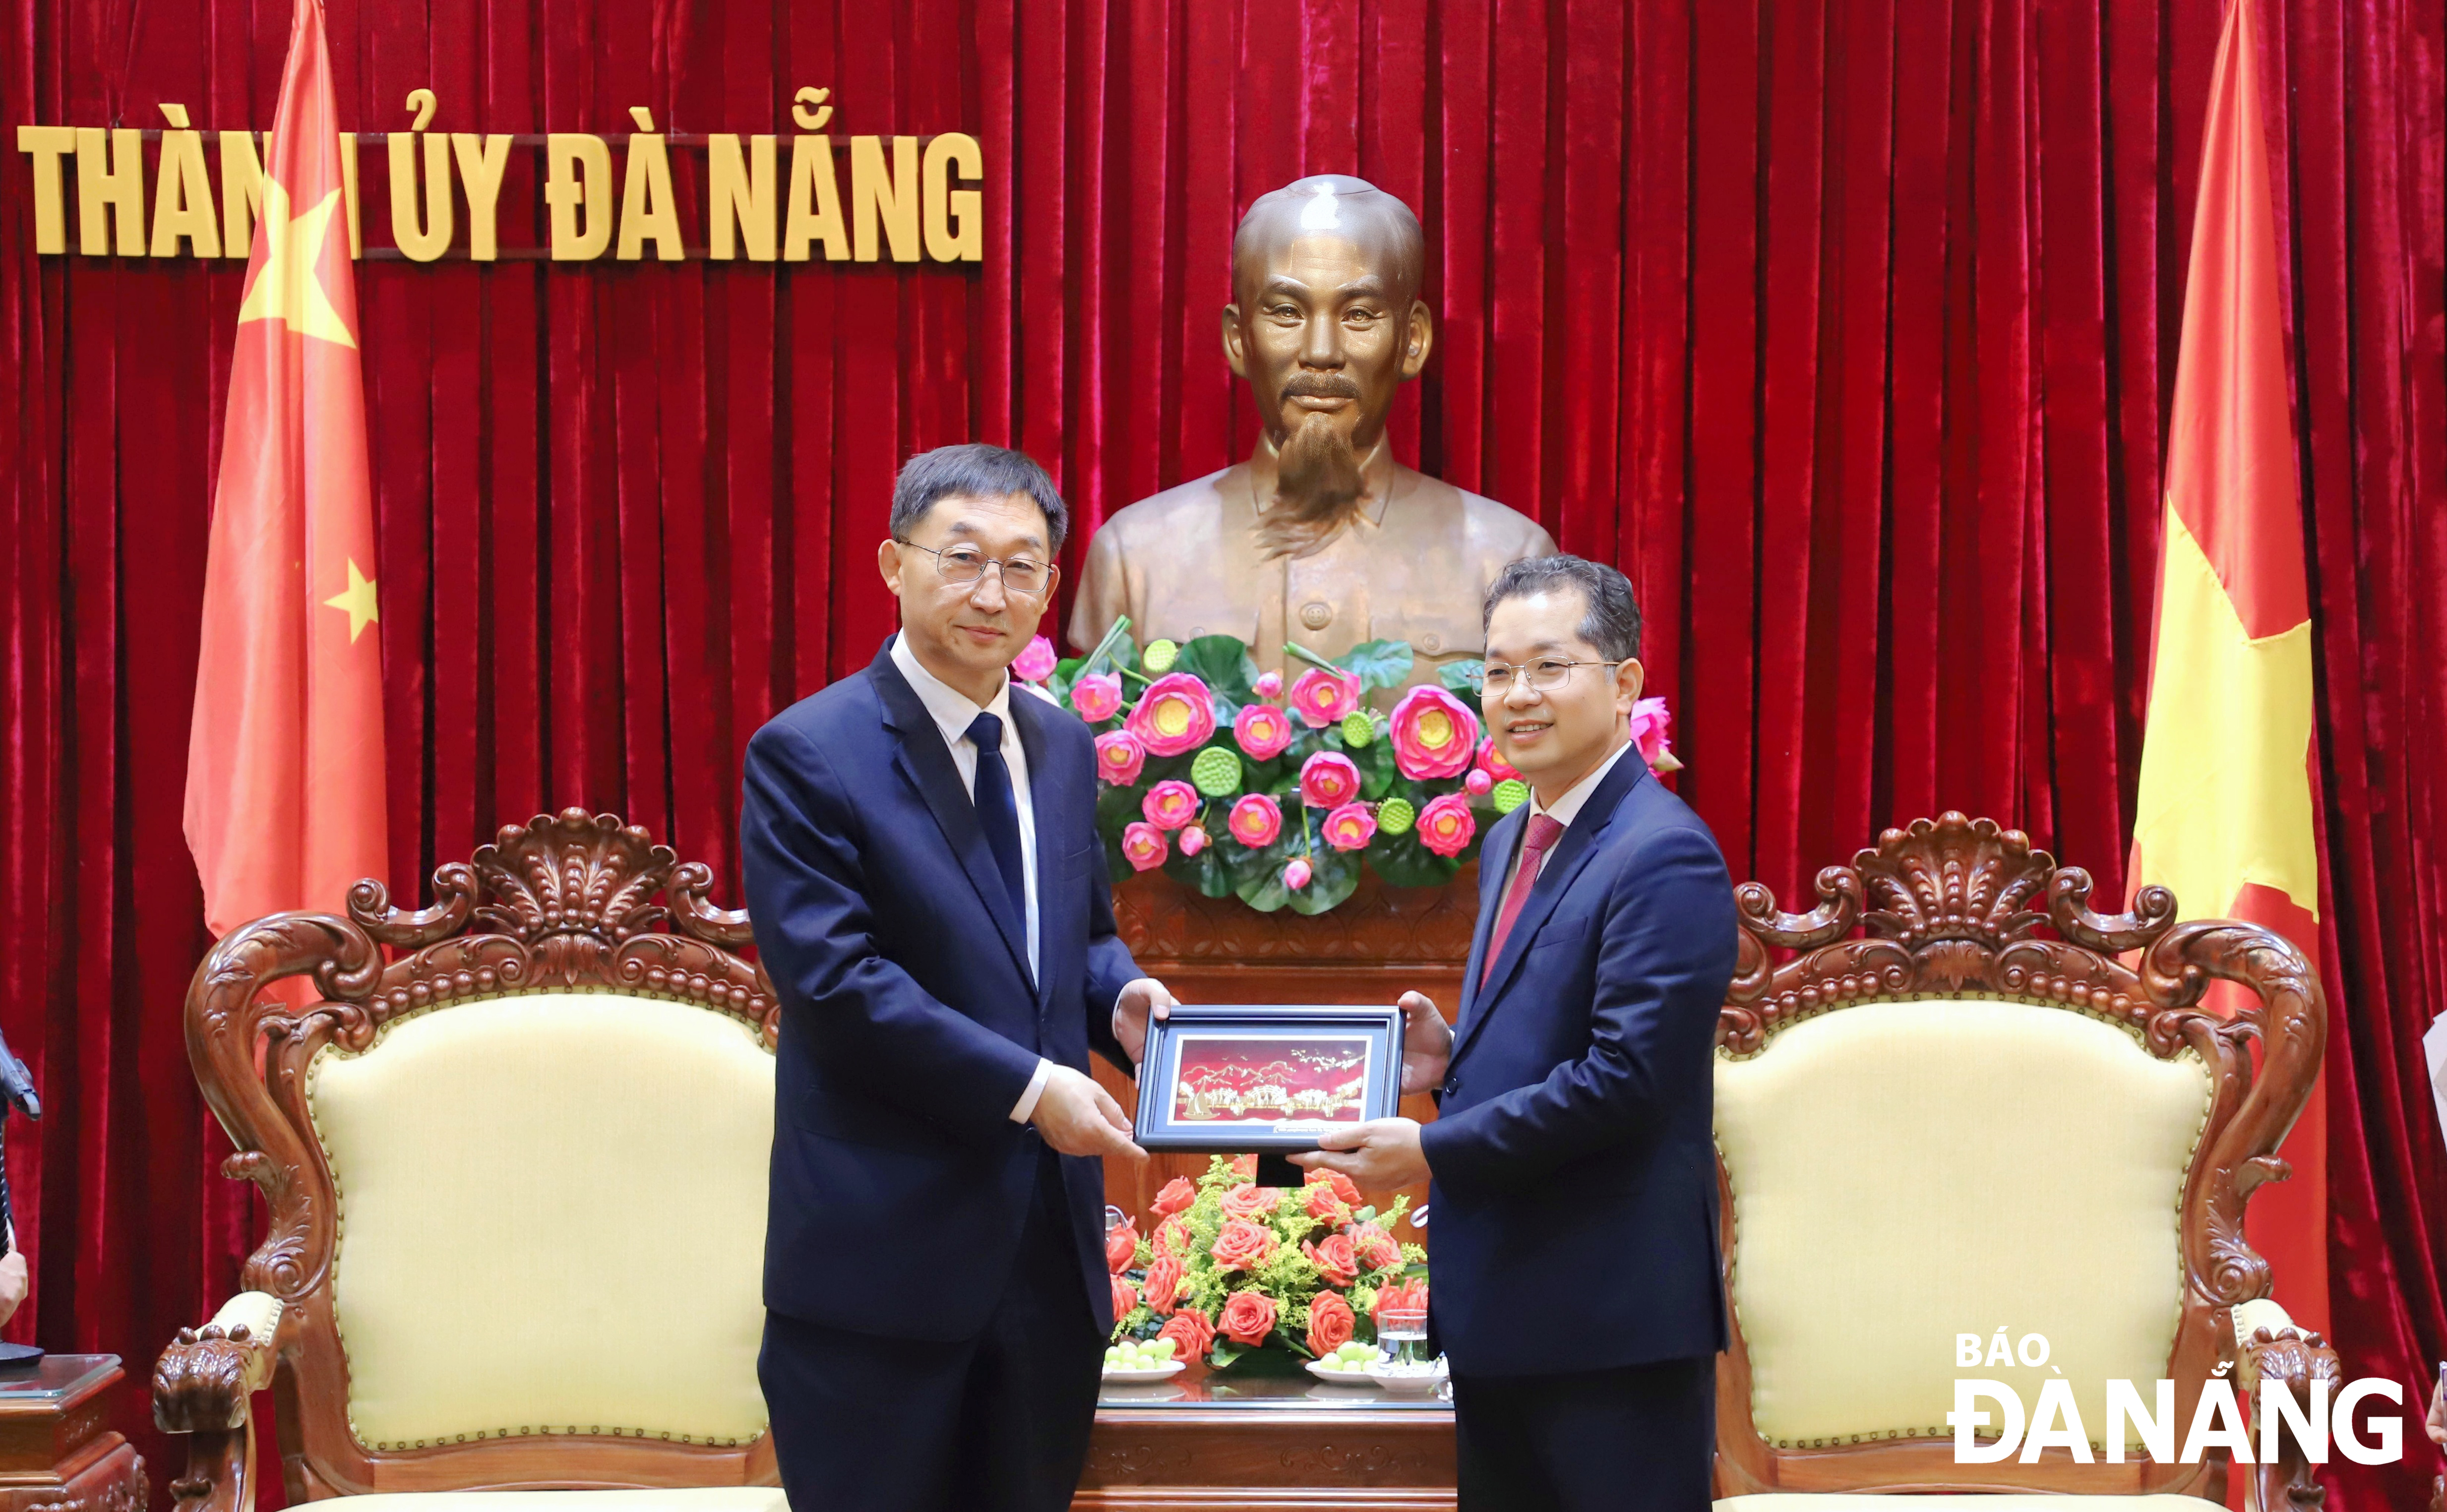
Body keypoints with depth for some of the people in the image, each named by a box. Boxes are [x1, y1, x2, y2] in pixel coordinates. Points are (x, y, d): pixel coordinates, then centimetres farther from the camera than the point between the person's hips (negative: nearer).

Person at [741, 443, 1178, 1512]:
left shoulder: (1061, 745, 11)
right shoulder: (809, 755, -10)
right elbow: (835, 980, -18)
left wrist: (1119, 995, -2)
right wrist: (1026, 1085, -20)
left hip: (1051, 1246, 7)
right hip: (884, 1253, -6)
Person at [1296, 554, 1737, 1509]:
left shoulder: (1663, 857, -16)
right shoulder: (1511, 842, 14)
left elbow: (1627, 1077, -22)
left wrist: (1431, 1152, -17)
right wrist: (1450, 1059, 2)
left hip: (1612, 1322, -9)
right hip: (1499, 1308, 9)